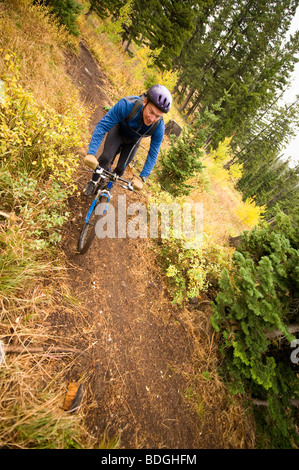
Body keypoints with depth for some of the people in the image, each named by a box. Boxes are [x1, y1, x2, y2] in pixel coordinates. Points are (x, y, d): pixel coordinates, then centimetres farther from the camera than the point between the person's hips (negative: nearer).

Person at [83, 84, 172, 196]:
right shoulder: (127, 105, -40)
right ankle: (93, 182, 6)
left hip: (133, 141, 2)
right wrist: (91, 153, -44)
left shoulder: (159, 127, -34)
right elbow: (102, 126, -36)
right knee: (106, 158, -22)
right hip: (118, 130, -2)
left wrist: (142, 177, -32)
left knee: (121, 168, -3)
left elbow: (153, 154, -24)